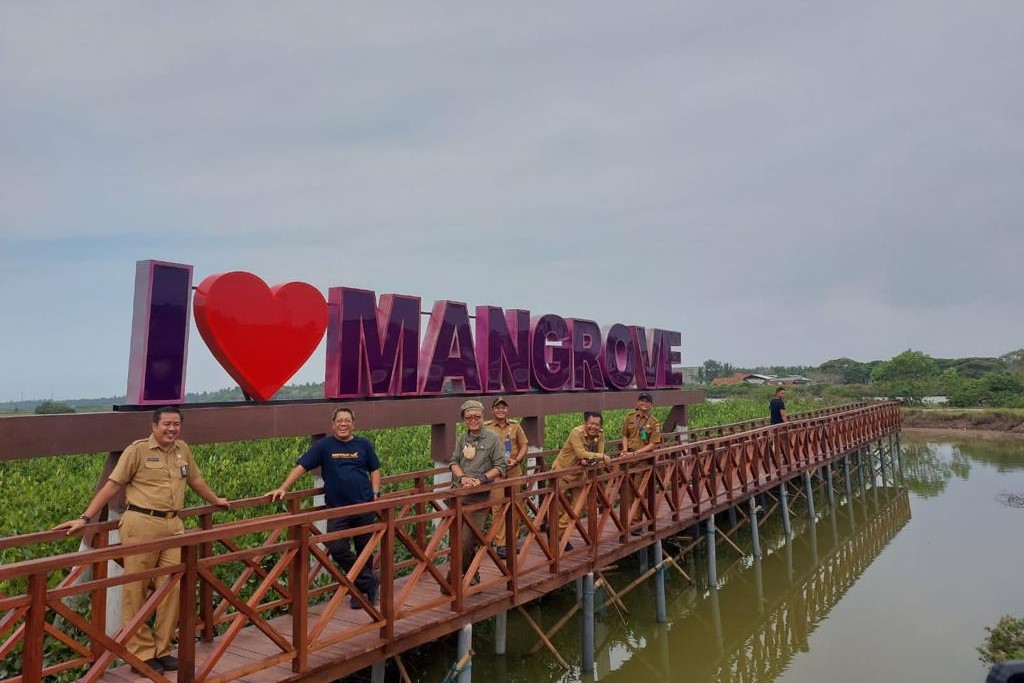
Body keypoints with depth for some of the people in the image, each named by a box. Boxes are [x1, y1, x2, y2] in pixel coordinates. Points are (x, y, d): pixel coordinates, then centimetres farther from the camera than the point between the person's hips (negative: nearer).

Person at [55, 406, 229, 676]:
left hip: (173, 525, 5)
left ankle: (162, 650, 18)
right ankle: (141, 654, 12)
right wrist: (86, 518, -8)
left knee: (171, 588, 4)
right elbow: (112, 485, -3)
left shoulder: (183, 450, 13)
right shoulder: (138, 450, -2)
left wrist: (216, 500, 38)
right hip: (141, 524, -5)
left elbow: (195, 479, 27)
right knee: (137, 591, 1)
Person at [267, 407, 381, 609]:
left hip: (365, 506, 1)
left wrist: (375, 493, 1)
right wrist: (283, 488, -15)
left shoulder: (364, 445, 4)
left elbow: (374, 470, 13)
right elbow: (301, 466, -5)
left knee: (364, 549, 9)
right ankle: (370, 581, 7)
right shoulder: (324, 445, 0)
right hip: (337, 508, -1)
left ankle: (361, 589, 28)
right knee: (337, 549, -11)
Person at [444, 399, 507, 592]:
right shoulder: (462, 439, 13)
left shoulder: (492, 438, -1)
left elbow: (500, 466, -5)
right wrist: (463, 477, -13)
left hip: (478, 497, -5)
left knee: (466, 542, -9)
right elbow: (453, 462, 6)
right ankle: (472, 576, 28)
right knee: (458, 540, 10)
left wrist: (481, 479, -17)